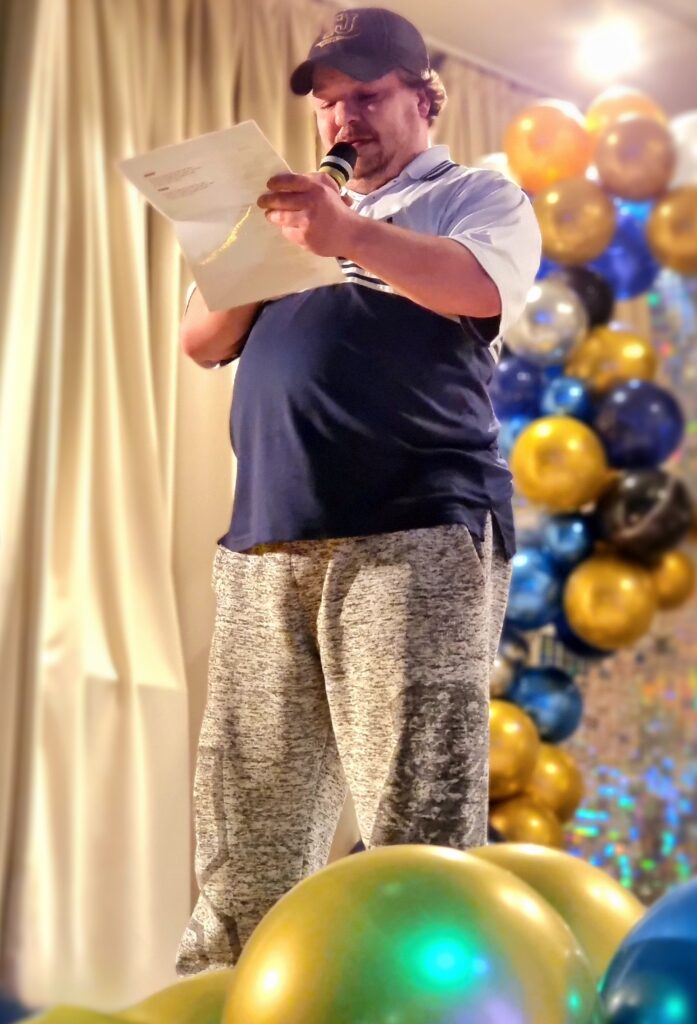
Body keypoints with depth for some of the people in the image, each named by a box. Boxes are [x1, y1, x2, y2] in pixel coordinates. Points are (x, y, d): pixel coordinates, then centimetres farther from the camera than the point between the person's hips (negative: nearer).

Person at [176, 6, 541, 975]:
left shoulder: (477, 195, 15)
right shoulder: (302, 207, 31)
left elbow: (483, 287, -7)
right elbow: (201, 340, 22)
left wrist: (349, 235, -19)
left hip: (416, 535, -5)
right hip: (265, 546, 5)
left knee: (417, 833, -11)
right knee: (244, 844, 1)